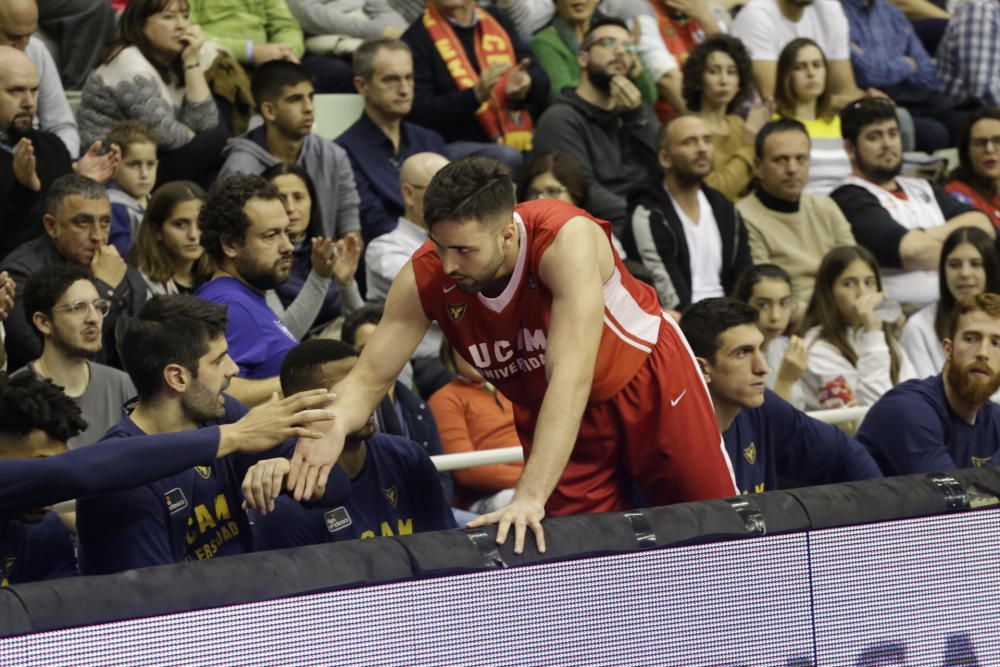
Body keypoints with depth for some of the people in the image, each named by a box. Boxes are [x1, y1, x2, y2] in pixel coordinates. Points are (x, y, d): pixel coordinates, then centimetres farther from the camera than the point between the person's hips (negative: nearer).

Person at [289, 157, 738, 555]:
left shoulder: (567, 239, -37)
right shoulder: (424, 278, -24)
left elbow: (572, 376, -45)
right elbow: (369, 379, -17)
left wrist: (530, 497, -53)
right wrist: (330, 432, -42)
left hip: (646, 378, -3)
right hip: (545, 408, 3)